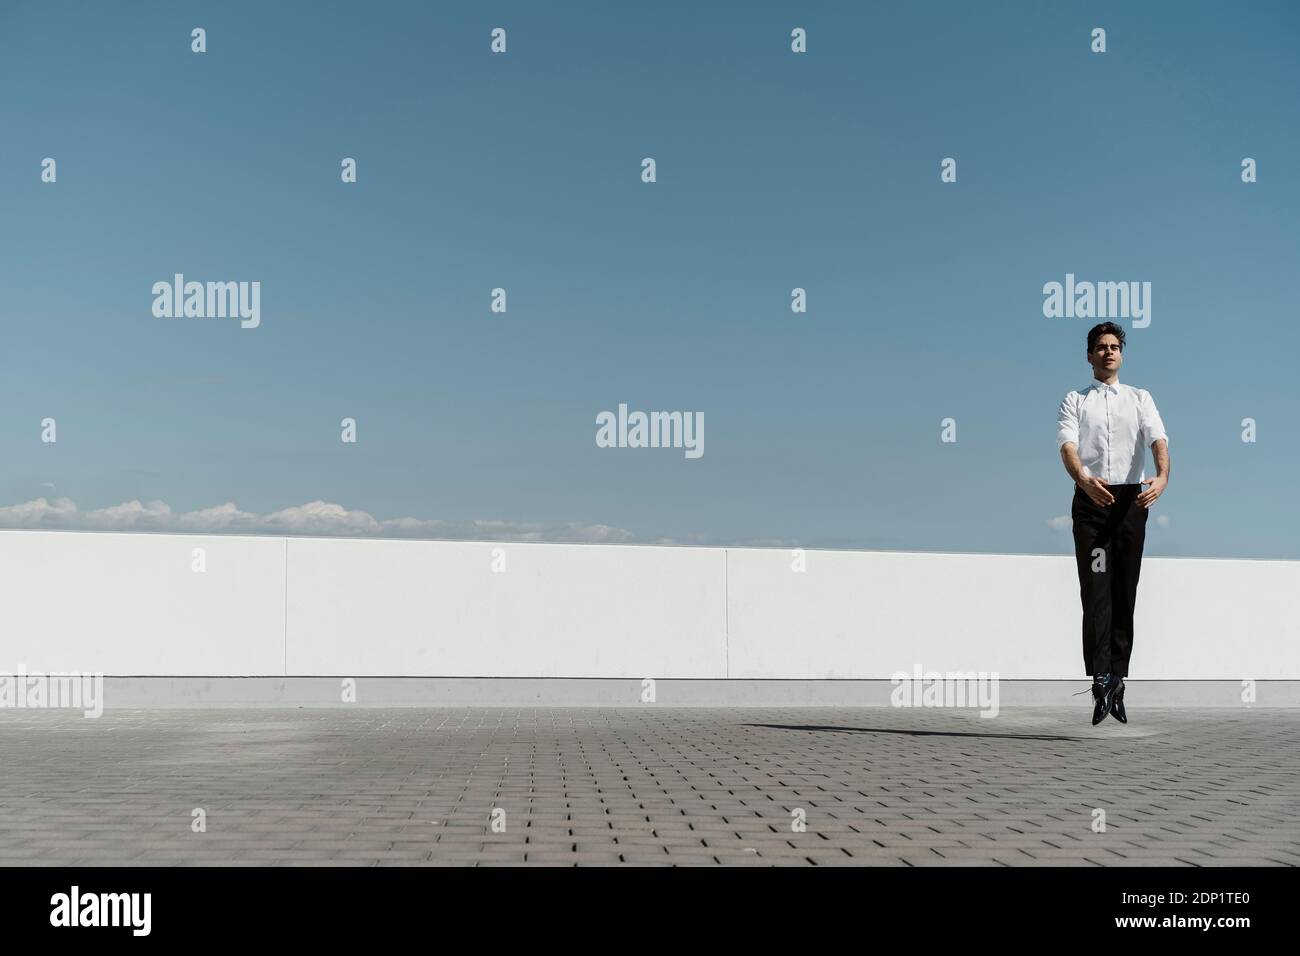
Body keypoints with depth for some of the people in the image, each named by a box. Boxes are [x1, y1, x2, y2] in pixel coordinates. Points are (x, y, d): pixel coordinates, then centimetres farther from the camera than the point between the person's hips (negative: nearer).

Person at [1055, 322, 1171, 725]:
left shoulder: (1140, 398, 14)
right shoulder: (1074, 402, 10)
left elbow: (1158, 439, -3)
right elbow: (1067, 445, -8)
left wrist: (1163, 476, -25)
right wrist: (1084, 480, -30)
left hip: (1132, 500, 2)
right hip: (1091, 499, -2)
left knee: (1125, 594, 4)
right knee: (1096, 591, -10)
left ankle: (1116, 681, 10)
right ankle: (1102, 680, -17)